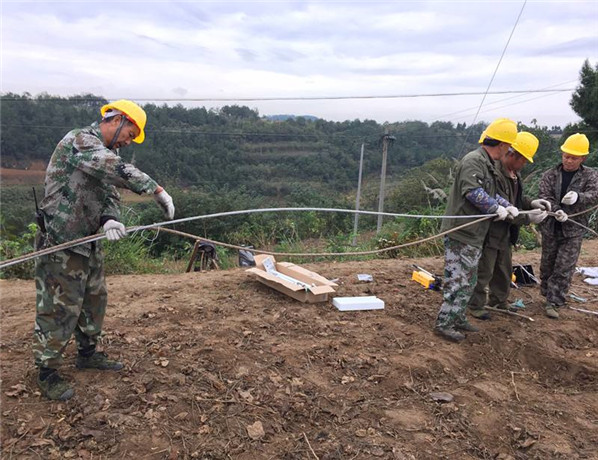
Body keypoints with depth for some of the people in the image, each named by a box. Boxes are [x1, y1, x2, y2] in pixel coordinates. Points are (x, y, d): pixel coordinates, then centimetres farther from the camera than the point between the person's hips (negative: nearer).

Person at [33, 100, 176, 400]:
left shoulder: (107, 153, 13)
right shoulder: (80, 140, -17)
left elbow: (110, 196, 5)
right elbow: (118, 170, -34)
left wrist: (110, 219, -16)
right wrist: (157, 190, -34)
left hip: (88, 243, 9)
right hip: (60, 244, -9)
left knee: (94, 300, 19)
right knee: (59, 309, 0)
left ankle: (88, 353, 38)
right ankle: (47, 373, 17)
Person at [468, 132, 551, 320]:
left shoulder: (514, 173, 5)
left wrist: (531, 203, -2)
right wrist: (528, 218, -25)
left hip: (505, 232, 10)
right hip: (490, 232, -10)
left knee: (504, 269, 23)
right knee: (484, 272, 3)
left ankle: (498, 301, 42)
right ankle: (475, 306, 20)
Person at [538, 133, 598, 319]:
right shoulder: (550, 175, 0)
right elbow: (545, 197, -11)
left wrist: (578, 197, -37)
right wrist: (556, 210, -31)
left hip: (573, 230, -1)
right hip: (550, 228, 1)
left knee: (564, 268, -3)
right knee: (547, 264, 14)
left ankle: (553, 302, 3)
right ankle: (547, 293, 33)